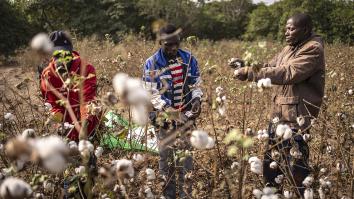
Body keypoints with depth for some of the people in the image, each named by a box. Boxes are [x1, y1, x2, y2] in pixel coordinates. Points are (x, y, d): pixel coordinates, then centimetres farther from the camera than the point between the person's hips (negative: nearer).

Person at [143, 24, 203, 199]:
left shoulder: (189, 59, 1)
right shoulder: (152, 63, -8)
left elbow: (196, 85, 8)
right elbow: (152, 93, -10)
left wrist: (196, 99, -12)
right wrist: (167, 108, -23)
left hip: (186, 117, 2)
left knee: (186, 157, 7)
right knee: (166, 158, 7)